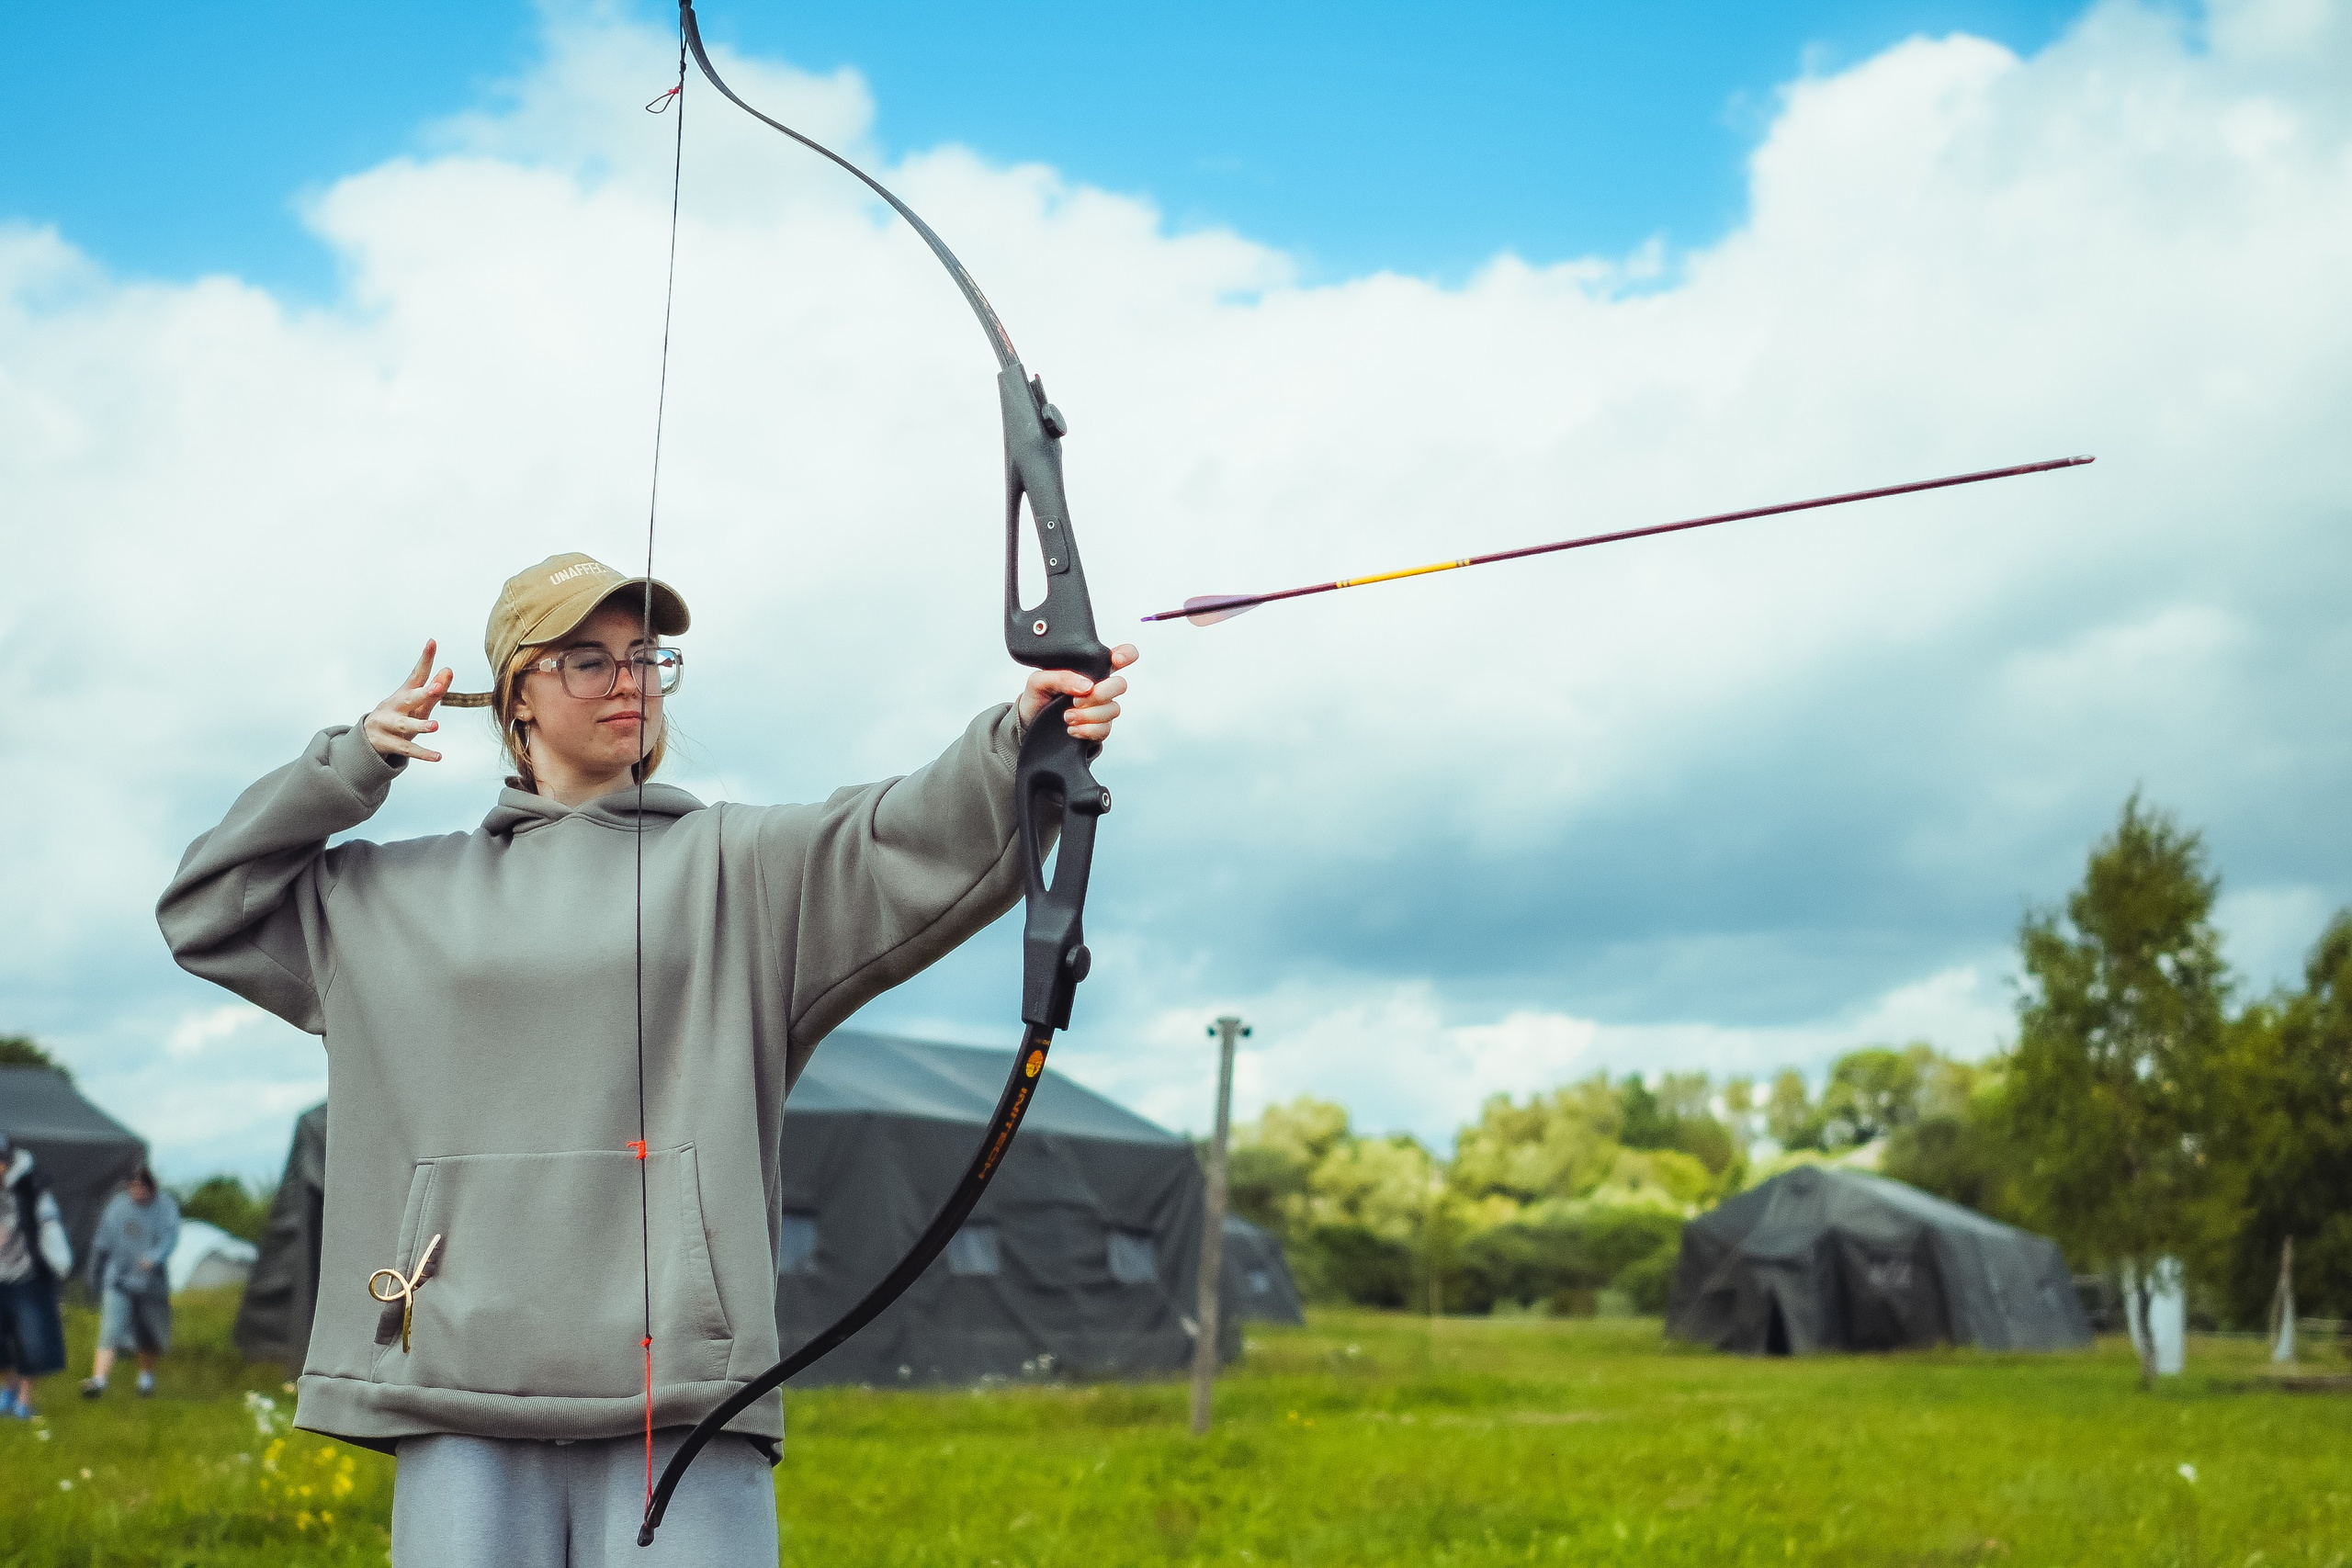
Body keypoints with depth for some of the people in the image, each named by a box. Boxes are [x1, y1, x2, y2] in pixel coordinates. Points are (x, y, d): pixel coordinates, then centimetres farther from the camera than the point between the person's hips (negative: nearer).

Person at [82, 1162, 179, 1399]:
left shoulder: (166, 1207, -4)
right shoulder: (117, 1206, 2)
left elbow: (171, 1237, -16)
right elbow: (102, 1243, 11)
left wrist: (155, 1257, -35)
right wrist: (95, 1275, 13)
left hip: (152, 1281, 0)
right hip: (118, 1281, 0)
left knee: (151, 1338, 10)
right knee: (111, 1332, -15)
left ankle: (146, 1377, 32)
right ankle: (98, 1381, -23)